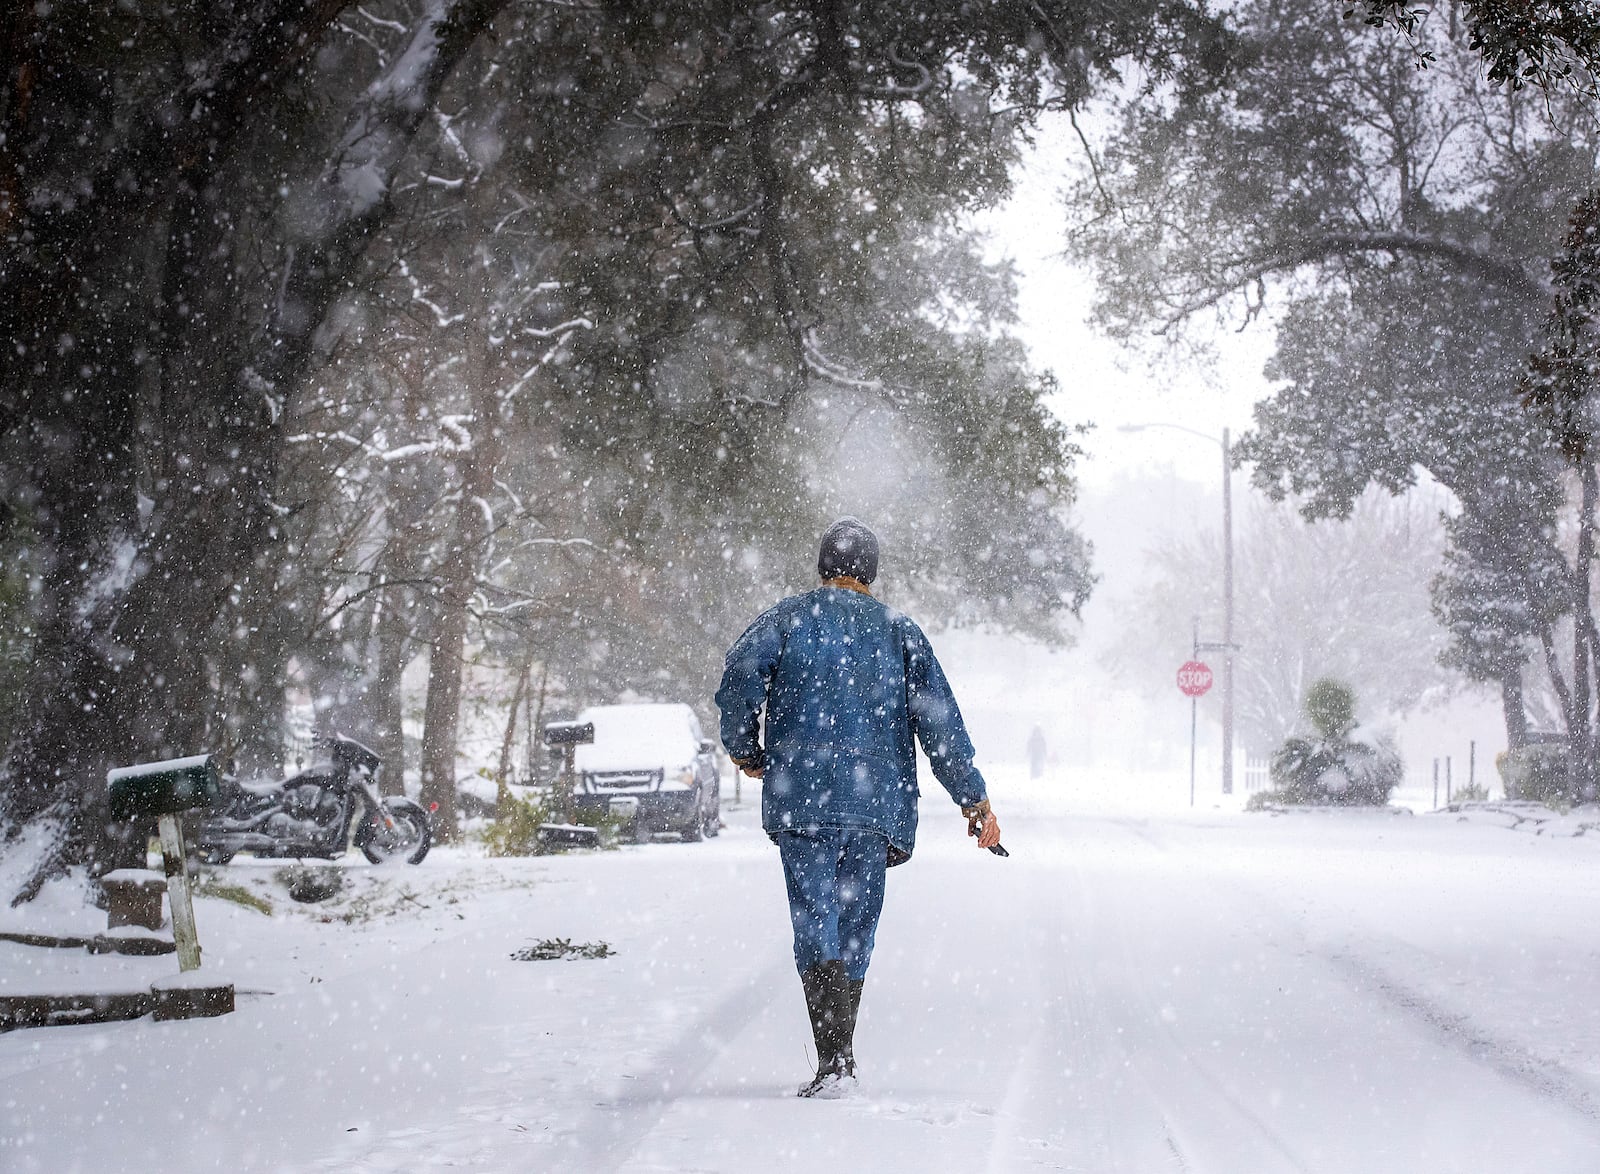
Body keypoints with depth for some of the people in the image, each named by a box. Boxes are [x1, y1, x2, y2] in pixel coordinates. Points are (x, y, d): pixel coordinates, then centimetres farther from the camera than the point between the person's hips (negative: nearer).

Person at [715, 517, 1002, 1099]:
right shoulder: (900, 632, 14)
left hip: (802, 800, -2)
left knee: (816, 926, -6)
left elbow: (740, 676, -10)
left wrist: (745, 750, 5)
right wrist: (972, 797, 10)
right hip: (877, 804, 3)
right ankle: (840, 1061, 19)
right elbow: (940, 721, 7)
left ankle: (834, 1061, -22)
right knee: (855, 933, 13)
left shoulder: (787, 618, 8)